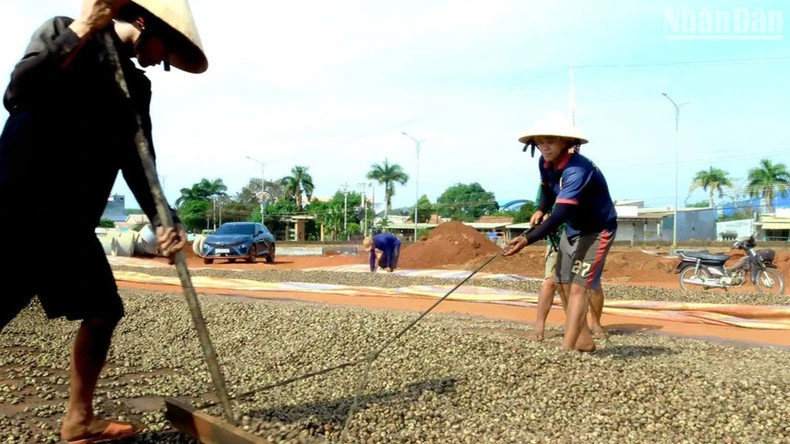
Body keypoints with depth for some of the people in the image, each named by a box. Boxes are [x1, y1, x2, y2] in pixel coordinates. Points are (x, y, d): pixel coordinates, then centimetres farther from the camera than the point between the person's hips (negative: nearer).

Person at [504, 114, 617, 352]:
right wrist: (540, 210, -5)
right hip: (572, 229, 9)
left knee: (578, 287, -18)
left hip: (597, 230, -9)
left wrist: (527, 239, -52)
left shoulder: (577, 170, -34)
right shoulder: (545, 163, -9)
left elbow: (560, 215, -43)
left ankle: (567, 348, -21)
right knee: (564, 284, 11)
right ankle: (584, 340, 25)